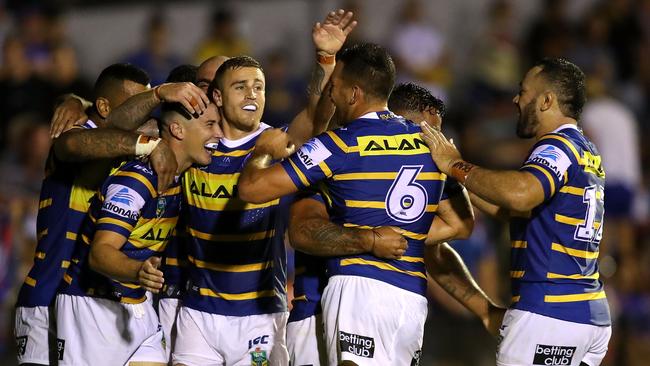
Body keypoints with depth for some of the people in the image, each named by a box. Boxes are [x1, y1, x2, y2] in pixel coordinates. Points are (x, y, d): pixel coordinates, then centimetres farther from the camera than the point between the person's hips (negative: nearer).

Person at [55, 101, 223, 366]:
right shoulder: (136, 179, -21)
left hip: (136, 304, 8)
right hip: (93, 305, -8)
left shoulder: (178, 178, 6)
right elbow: (99, 253, -29)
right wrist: (138, 272, -47)